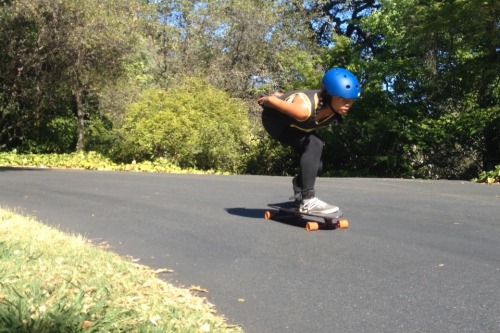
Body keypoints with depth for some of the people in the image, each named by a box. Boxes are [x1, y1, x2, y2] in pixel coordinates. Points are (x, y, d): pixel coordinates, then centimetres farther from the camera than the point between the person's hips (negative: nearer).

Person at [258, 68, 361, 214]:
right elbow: (271, 99, -29)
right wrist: (264, 99, -7)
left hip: (294, 123, 7)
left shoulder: (336, 111, -22)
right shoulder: (304, 109, -45)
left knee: (314, 163, 2)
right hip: (275, 119, -7)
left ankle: (299, 194, 30)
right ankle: (308, 201, -23)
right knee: (313, 145, -26)